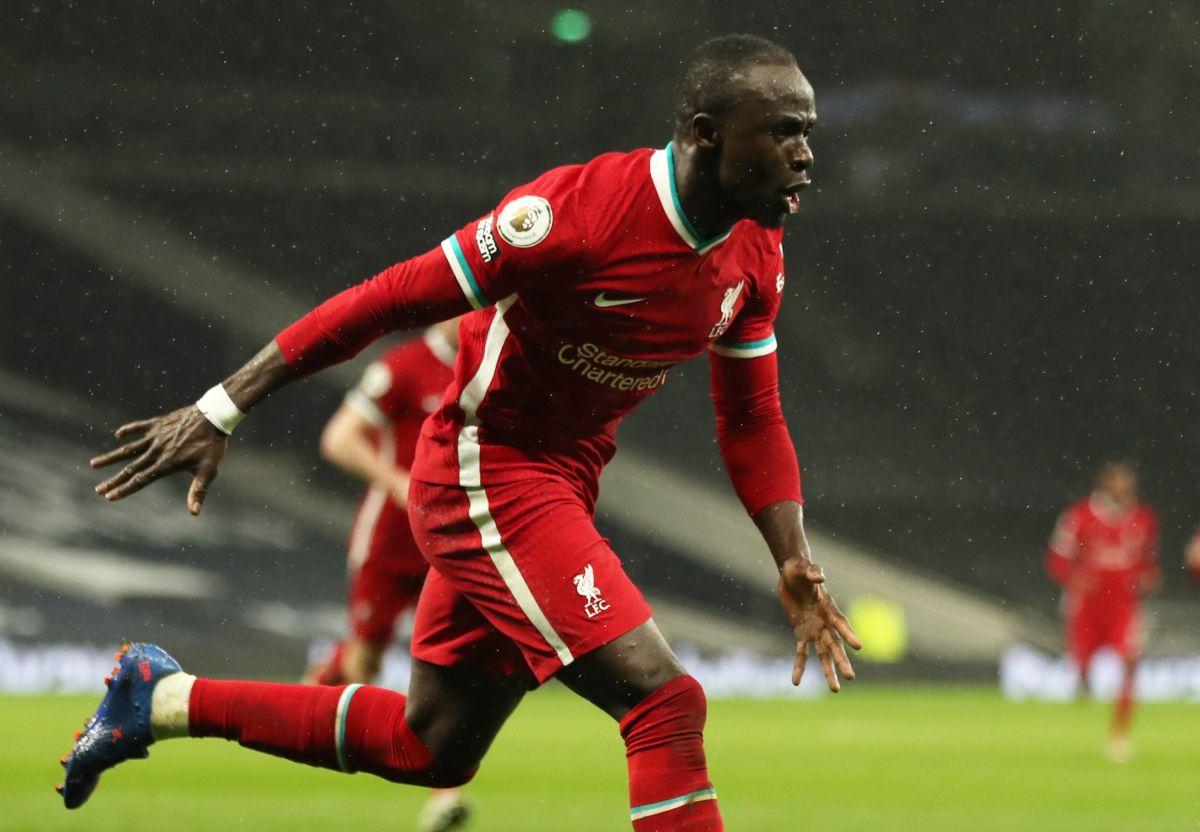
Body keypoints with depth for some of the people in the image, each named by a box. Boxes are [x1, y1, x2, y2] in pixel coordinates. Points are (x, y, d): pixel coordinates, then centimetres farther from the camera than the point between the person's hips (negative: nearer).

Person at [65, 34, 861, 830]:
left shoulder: (758, 250, -3)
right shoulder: (581, 208, -25)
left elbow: (752, 418, 10)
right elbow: (397, 296, -20)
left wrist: (794, 563, -2)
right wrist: (222, 411, -18)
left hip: (562, 488, 9)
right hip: (486, 476, -8)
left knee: (431, 749, 20)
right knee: (666, 701, -22)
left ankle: (165, 700, 34)